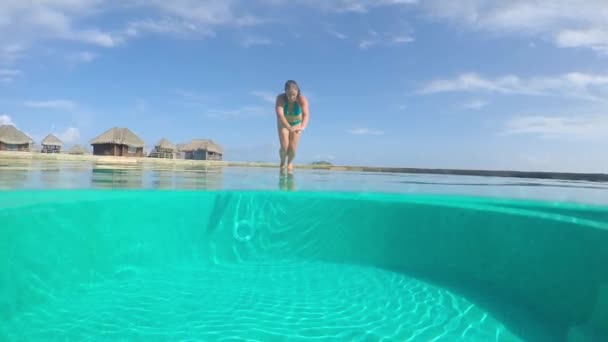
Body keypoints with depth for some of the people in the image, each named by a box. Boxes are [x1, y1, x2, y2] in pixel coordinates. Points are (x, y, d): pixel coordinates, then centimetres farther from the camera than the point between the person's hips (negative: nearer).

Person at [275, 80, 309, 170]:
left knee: (293, 148, -5)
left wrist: (303, 127, -70)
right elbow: (280, 115, -46)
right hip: (283, 123, 0)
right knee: (284, 147, -11)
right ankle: (282, 162, 24)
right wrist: (289, 128, -63)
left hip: (296, 123, 0)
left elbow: (306, 114, -49)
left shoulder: (302, 99, -34)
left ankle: (290, 163, 30)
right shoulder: (280, 98, -34)